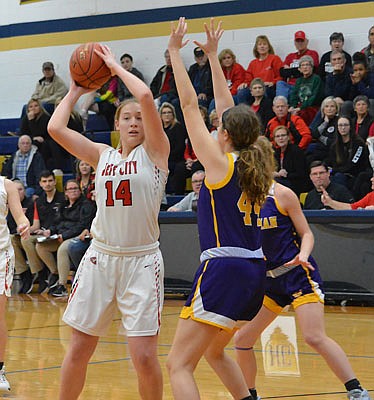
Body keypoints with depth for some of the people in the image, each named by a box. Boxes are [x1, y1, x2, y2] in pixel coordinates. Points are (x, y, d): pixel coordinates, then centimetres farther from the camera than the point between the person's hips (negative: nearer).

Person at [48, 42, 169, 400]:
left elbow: (146, 96, -16)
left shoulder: (154, 152, -1)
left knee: (144, 357, -9)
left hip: (141, 260, -4)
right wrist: (76, 91, 11)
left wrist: (116, 67, -2)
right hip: (100, 258, 4)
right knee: (78, 351, 6)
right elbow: (55, 128, -1)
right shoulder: (102, 155, 10)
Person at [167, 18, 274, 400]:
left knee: (179, 364, -11)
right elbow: (226, 107, 22)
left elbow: (189, 104, -4)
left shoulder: (219, 162, -6)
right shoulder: (252, 164, 12)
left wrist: (175, 51, 2)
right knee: (213, 351, 29)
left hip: (223, 270, -9)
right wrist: (212, 55, 28)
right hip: (254, 271, 9)